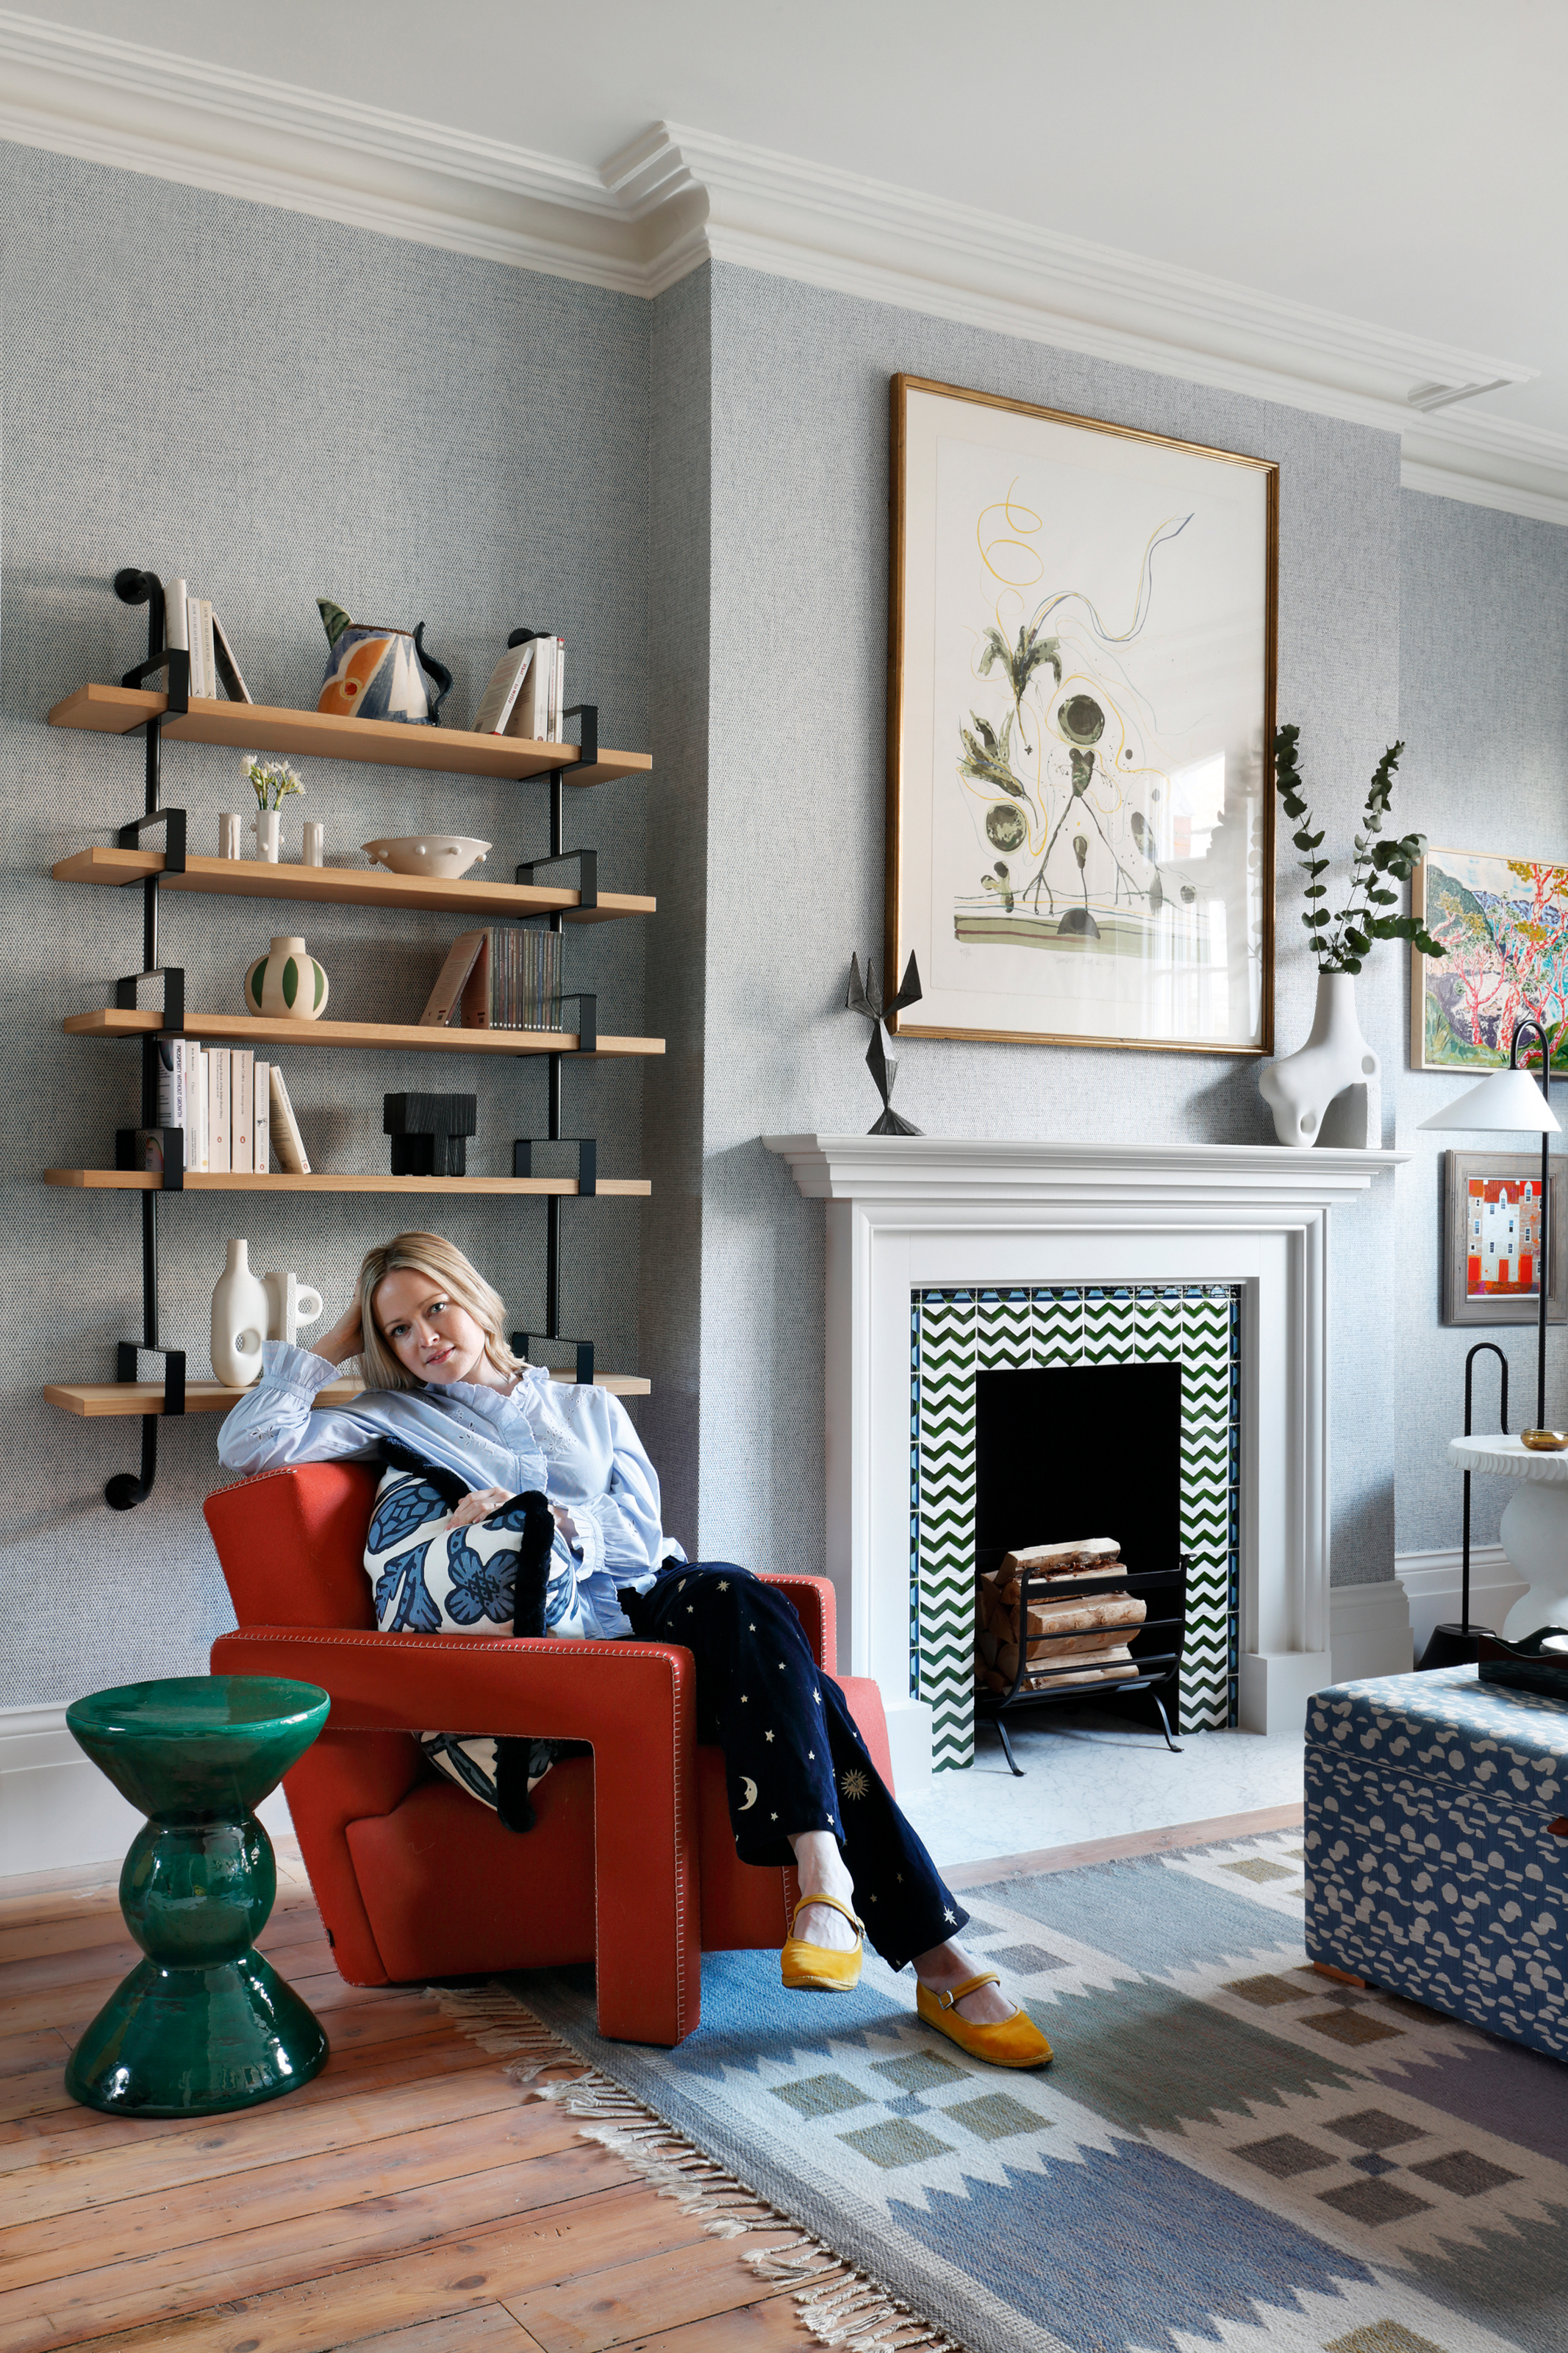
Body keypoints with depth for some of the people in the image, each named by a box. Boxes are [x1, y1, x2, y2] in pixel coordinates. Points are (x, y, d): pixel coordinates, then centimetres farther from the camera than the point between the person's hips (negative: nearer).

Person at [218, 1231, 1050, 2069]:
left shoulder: (589, 1409, 23)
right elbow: (249, 1442, 3)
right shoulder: (400, 1420, 16)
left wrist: (547, 1517, -12)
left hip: (666, 1601, 4)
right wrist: (332, 1346, 11)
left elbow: (639, 1531, 6)